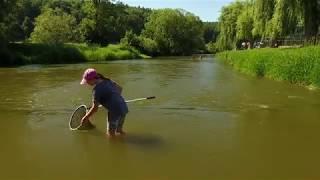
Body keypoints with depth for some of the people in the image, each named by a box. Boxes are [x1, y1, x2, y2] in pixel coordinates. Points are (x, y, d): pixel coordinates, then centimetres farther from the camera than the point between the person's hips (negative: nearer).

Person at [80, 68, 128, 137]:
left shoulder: (96, 89, -14)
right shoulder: (107, 81, 8)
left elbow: (95, 108, -11)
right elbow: (120, 88, 22)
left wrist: (85, 117, 3)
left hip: (115, 111, -8)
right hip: (124, 107, 8)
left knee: (111, 134, 11)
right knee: (119, 131, 25)